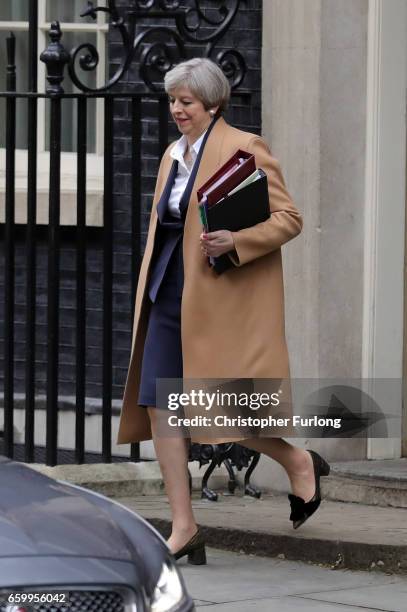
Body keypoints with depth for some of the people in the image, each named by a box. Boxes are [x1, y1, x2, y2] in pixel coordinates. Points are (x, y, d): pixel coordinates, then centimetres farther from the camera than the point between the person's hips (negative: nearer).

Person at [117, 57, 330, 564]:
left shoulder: (244, 148, -8)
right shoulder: (173, 155, 16)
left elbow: (288, 218, -11)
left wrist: (235, 242, -25)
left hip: (220, 298, -8)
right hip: (170, 296, 8)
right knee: (159, 407, 0)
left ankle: (300, 463, 18)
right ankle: (183, 529, 4)